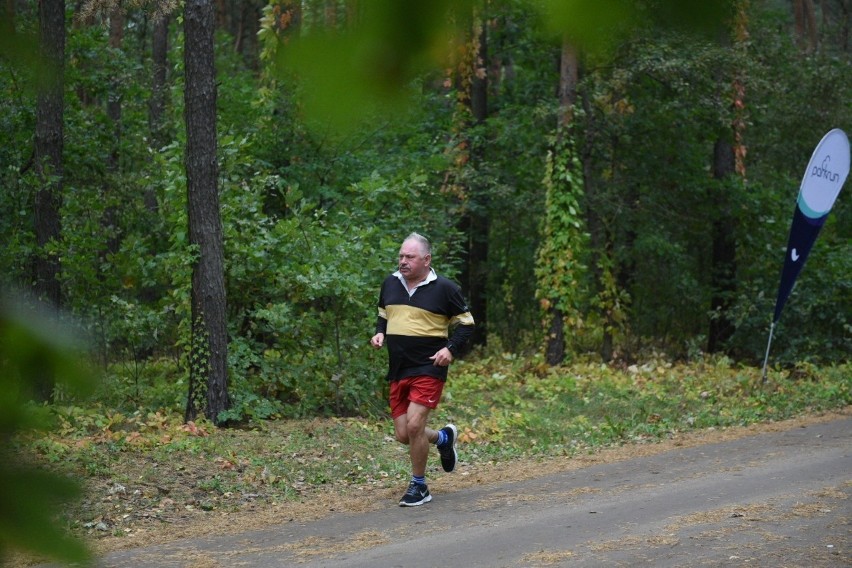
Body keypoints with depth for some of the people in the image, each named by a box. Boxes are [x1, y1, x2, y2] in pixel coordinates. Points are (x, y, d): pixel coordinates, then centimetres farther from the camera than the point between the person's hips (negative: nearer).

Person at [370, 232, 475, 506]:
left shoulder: (444, 288, -5)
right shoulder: (390, 284, 9)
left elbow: (466, 323, 3)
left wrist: (451, 348, -13)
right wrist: (380, 332, 3)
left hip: (429, 368, -6)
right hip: (398, 371, 6)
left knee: (414, 425, -17)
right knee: (403, 434, 4)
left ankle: (419, 486, 1)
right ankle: (443, 437, 37)